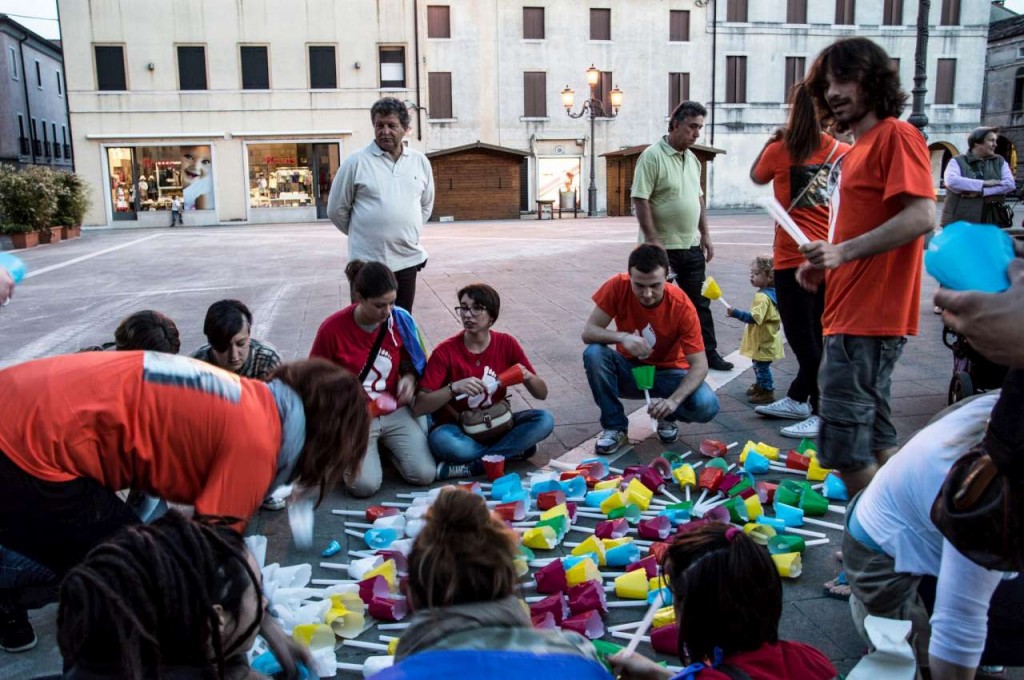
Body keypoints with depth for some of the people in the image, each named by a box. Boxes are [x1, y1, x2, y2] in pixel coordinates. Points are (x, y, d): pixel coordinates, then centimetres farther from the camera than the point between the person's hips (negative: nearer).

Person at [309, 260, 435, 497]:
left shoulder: (400, 320, -6)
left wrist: (409, 378, -13)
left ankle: (386, 444, 17)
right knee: (364, 485, -21)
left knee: (424, 474, -14)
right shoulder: (333, 328, -15)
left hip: (395, 413, 3)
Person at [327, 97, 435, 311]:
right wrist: (361, 234, 9)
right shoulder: (356, 162, -7)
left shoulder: (420, 162, 5)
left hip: (408, 259, 4)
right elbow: (336, 209, 1)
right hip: (367, 261, -4)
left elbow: (426, 204, 20)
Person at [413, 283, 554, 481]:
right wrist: (454, 388, -31)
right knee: (440, 440, -36)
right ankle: (515, 449, -19)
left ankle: (471, 466, -23)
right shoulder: (445, 352, -11)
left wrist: (528, 377, -19)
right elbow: (418, 407, -17)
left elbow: (542, 394, 2)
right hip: (457, 429, -3)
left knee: (544, 420, -22)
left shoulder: (507, 344, -3)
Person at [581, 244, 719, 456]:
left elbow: (699, 364, -24)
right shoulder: (618, 287, -21)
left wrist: (673, 400, -42)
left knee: (707, 406, -29)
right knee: (594, 353, -30)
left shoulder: (682, 307, -24)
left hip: (667, 373, -1)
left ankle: (667, 418, 7)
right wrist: (622, 337, -41)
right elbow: (588, 332, -21)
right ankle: (615, 427, -11)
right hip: (629, 370, 1)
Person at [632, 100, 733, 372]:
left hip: (691, 246, 7)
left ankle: (708, 352, 24)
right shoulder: (653, 156, -12)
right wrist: (652, 239, -21)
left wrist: (705, 234, 14)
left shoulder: (692, 159, 12)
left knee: (700, 302, 13)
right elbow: (640, 200, -17)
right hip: (662, 247, -7)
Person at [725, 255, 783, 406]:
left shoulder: (762, 297, -27)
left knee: (762, 366, 0)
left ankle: (767, 392, 9)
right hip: (764, 339, 11)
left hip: (764, 343, -11)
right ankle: (760, 385, 41)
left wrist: (735, 313, -38)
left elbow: (755, 317, -36)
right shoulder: (771, 293, 5)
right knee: (758, 365, 25)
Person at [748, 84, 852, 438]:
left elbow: (756, 177, 11)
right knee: (816, 335, 16)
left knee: (802, 337, 1)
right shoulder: (843, 152, 2)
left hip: (795, 256, -6)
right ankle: (796, 399, 30)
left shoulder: (780, 150, -8)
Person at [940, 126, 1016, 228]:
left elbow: (1010, 184, 0)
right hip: (959, 222, -3)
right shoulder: (958, 161, 3)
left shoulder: (999, 161, 15)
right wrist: (984, 183, -15)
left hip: (990, 223, 4)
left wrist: (980, 192, -12)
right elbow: (951, 181, -17)